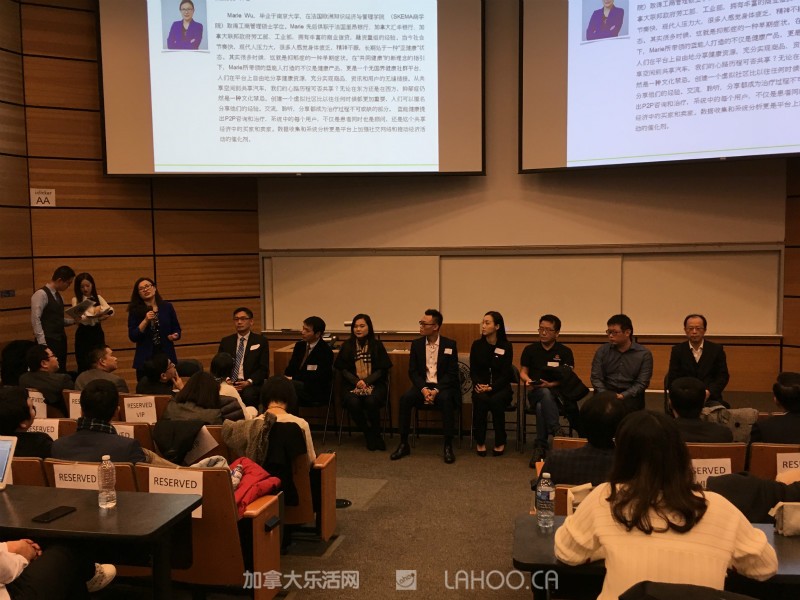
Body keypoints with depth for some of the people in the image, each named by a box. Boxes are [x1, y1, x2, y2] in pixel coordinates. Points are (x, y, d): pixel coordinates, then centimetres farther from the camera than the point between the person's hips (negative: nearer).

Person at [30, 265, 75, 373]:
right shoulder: (41, 294, -12)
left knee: (61, 371, 11)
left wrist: (74, 321, 4)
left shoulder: (58, 295, 14)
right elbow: (35, 319, -17)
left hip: (60, 340, 9)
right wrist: (42, 343, -20)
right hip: (48, 341, -9)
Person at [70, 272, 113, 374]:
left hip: (97, 333, 3)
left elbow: (111, 310, -6)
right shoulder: (76, 300, 0)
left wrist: (101, 310, -27)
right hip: (83, 334, -2)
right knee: (84, 366, 1)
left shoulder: (98, 298, 9)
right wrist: (96, 315, -31)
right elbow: (79, 318, -15)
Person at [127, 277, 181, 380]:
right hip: (145, 360, -1)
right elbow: (132, 337, -6)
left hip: (167, 357, 1)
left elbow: (177, 329, 11)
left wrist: (175, 335, -10)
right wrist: (145, 321, -15)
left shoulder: (167, 307, 5)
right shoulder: (135, 311, 1)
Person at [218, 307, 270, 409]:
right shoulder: (226, 342, 17)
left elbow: (264, 369, 3)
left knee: (248, 394, -36)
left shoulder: (261, 341, 8)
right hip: (229, 383, 2)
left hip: (251, 385, -2)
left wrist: (249, 382, -13)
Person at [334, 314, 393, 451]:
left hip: (374, 383, -1)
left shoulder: (376, 345, 5)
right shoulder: (347, 345, 8)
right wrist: (357, 381, -12)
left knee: (371, 401, -32)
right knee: (353, 402, -30)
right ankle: (368, 435, -7)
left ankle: (376, 434, -5)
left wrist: (366, 381, -13)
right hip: (352, 384, 1)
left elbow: (382, 369, 2)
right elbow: (343, 369, 5)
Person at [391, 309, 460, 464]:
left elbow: (452, 373, -6)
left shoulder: (449, 345, -2)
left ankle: (448, 446, -24)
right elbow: (412, 371, 2)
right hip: (423, 385, 2)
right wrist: (423, 389, -16)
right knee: (405, 398, -27)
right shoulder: (416, 344, 5)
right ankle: (404, 444, -16)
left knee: (446, 399, -35)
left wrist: (436, 390, -21)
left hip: (443, 386, -2)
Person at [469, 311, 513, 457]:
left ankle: (500, 442, -15)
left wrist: (491, 388, -21)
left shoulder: (506, 346, -3)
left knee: (496, 400, -34)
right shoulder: (477, 345, 4)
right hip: (481, 386, 1)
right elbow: (473, 371, 5)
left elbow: (505, 374, -6)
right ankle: (480, 442, -18)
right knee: (481, 400, -33)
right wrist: (478, 385, -15)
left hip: (500, 387, -1)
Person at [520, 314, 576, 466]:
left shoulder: (565, 352, 9)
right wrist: (528, 380, -11)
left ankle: (540, 448, -34)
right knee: (545, 394, -38)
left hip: (557, 393, -1)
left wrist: (551, 384, -17)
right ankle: (555, 432, -40)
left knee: (541, 406, -37)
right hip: (535, 392, 1)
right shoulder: (530, 350, 14)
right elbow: (523, 372, 13)